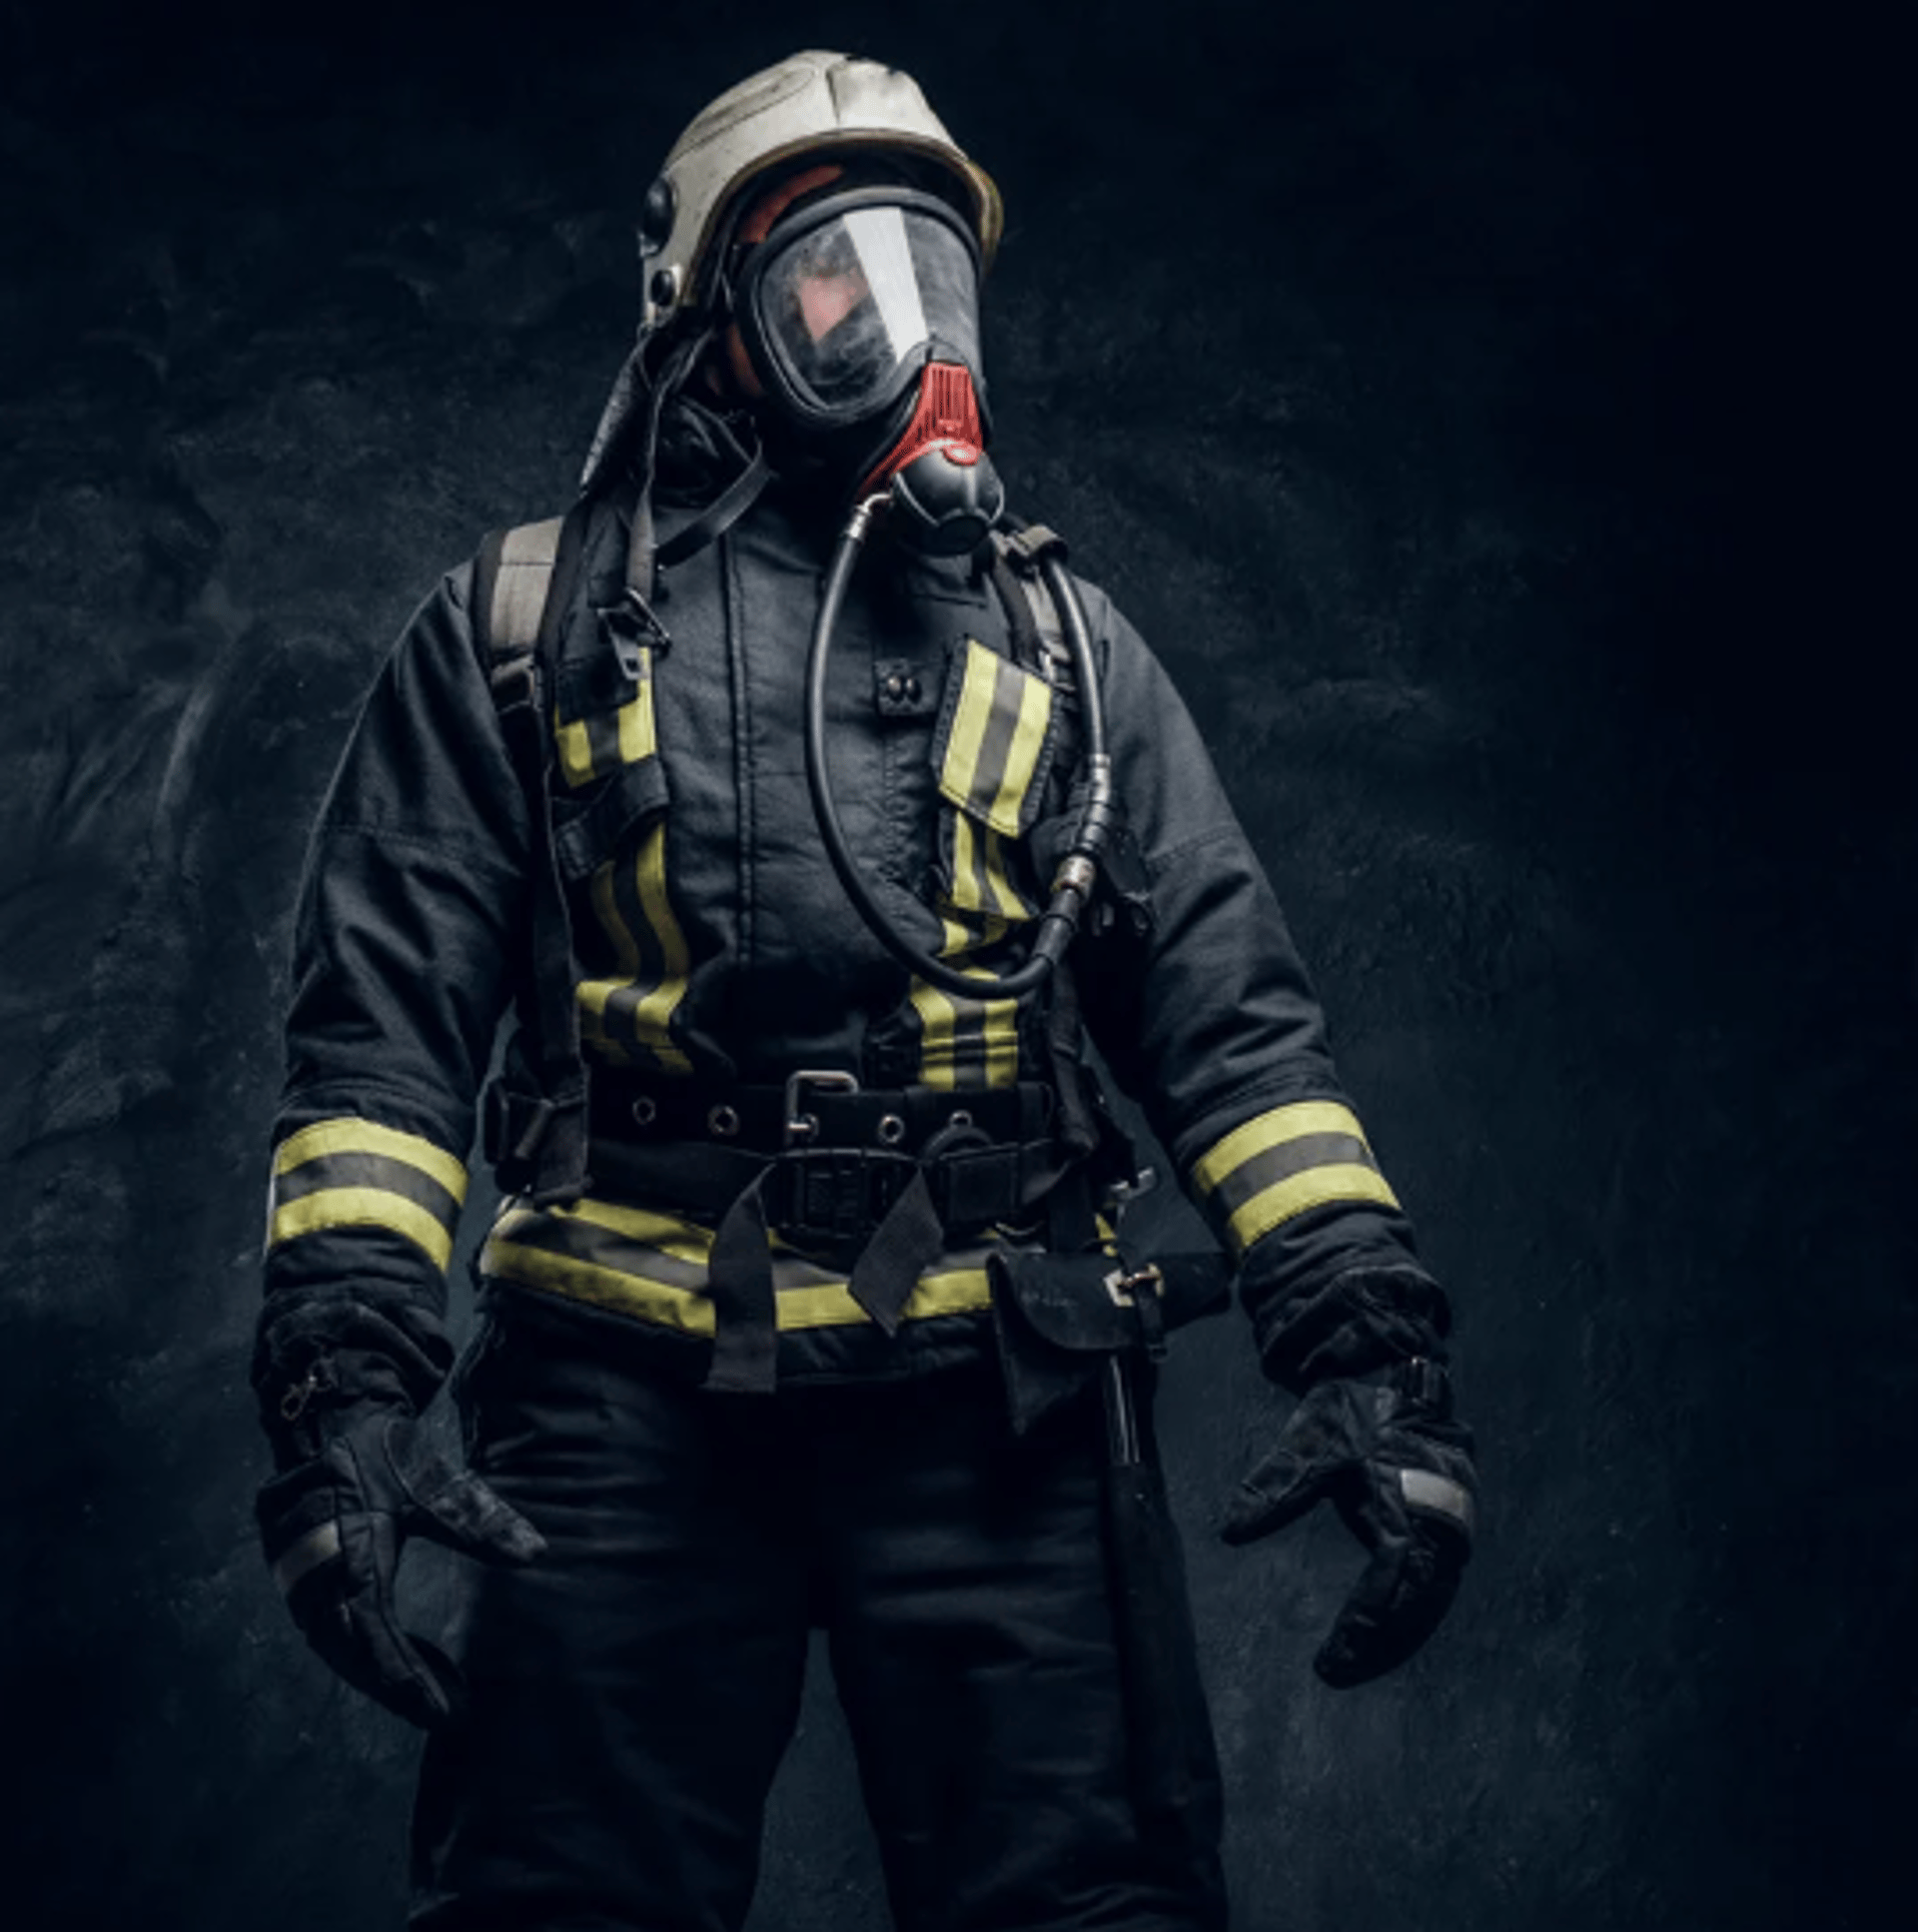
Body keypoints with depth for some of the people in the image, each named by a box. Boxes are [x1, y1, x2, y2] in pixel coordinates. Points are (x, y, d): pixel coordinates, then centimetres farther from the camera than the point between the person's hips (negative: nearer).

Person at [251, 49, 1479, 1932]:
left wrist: (1365, 1341, -3)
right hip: (631, 1403, -1)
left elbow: (1229, 1011, 10)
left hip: (1000, 1402, 1)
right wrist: (345, 1370, -9)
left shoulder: (1060, 639, 17)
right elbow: (382, 1011, 4)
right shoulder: (524, 623, 11)